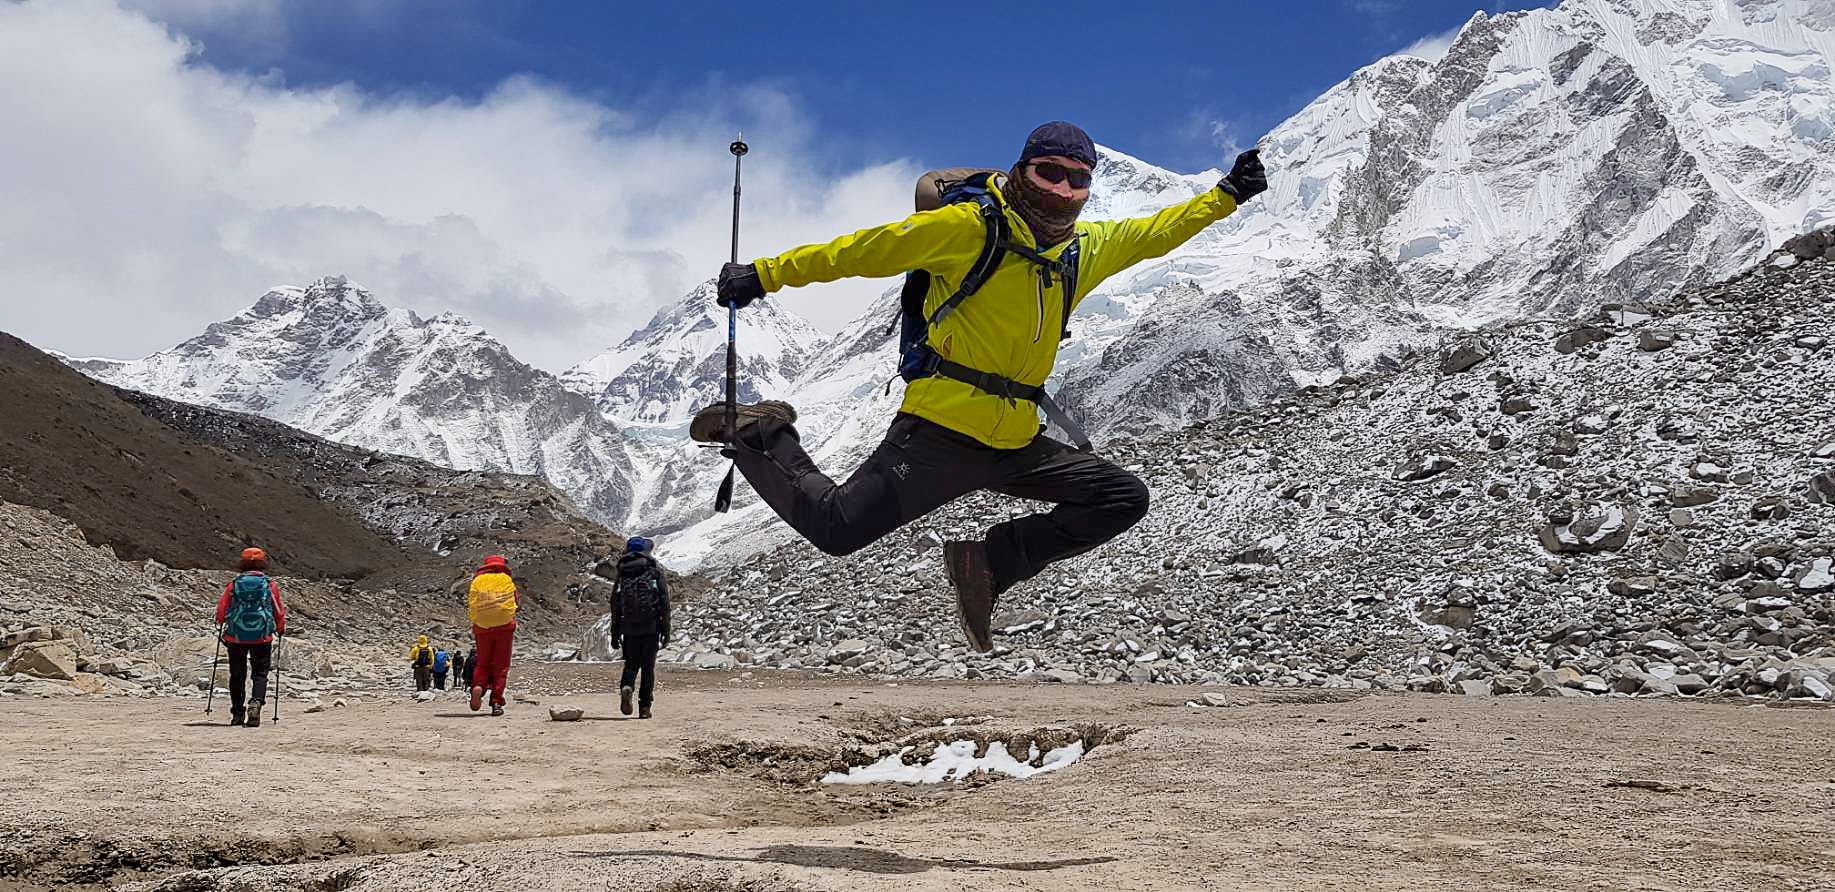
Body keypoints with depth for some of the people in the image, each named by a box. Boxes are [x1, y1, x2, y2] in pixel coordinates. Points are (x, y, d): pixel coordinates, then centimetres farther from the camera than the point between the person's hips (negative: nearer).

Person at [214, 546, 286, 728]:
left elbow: (221, 610, 6)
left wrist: (221, 625, 27)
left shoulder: (233, 584, 0)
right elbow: (279, 612, 6)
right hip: (262, 638, -1)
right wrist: (281, 629, 25)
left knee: (237, 675, 12)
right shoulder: (270, 585, 0)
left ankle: (237, 713, 16)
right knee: (260, 674, 4)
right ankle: (256, 703, -21)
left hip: (236, 637, 1)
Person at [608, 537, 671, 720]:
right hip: (651, 628, -2)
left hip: (629, 628, 2)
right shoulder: (655, 572, 0)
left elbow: (616, 605, 7)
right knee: (648, 667, 6)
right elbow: (664, 603, -3)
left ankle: (626, 688, -18)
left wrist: (615, 633, 13)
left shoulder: (622, 574, 6)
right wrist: (665, 631, 1)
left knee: (631, 664, 12)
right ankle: (644, 706, 5)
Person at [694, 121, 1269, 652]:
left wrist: (1227, 196, 28)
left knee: (1124, 499, 2)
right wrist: (765, 275, -6)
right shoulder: (970, 228, -6)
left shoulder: (1086, 248, 14)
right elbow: (865, 250, -6)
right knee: (837, 529, -19)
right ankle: (760, 436, 8)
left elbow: (1152, 234, 32)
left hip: (1016, 444, 7)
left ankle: (987, 564, 2)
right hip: (941, 430, -7)